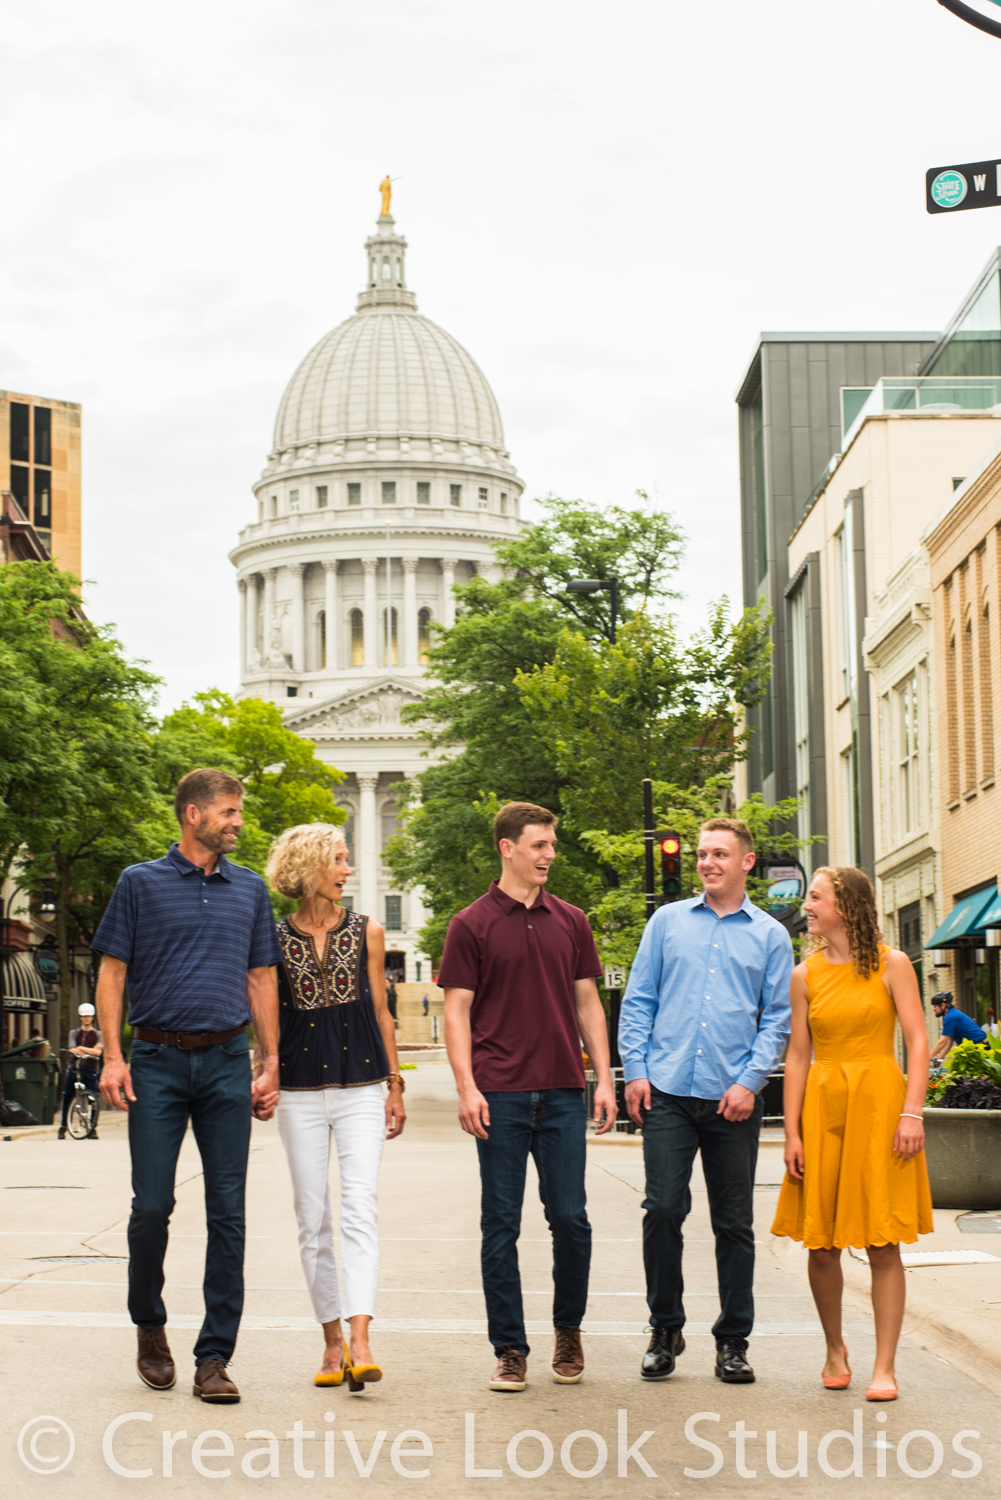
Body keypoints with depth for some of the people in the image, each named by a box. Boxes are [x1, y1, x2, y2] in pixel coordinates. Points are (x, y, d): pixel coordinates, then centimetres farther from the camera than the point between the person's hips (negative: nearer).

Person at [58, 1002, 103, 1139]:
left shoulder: (98, 1034, 11)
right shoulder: (74, 1033, 13)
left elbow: (99, 1051, -5)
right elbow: (72, 1049, -4)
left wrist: (81, 1048, -11)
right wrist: (90, 1051, -15)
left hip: (90, 1070, -1)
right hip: (74, 1067, 1)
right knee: (67, 1097, -3)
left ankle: (91, 1128, 3)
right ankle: (62, 1127, 5)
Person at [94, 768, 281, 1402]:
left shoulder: (250, 890, 13)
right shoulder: (141, 883, 4)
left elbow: (261, 980, 15)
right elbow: (112, 973, 3)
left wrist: (271, 1064, 8)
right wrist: (114, 1057, -6)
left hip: (227, 1063, 2)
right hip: (158, 1062, -2)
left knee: (228, 1212, -1)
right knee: (152, 1207, -3)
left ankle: (215, 1357, 4)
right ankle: (150, 1327, 22)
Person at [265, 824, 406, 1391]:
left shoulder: (367, 931, 7)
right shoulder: (276, 937, 4)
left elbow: (381, 1011, 11)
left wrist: (395, 1087, 10)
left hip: (361, 1087, 0)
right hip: (301, 1089, 1)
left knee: (360, 1211, -13)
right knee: (313, 1219, 4)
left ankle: (360, 1342, -22)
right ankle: (332, 1341, 13)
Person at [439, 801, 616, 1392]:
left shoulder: (571, 922, 12)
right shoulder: (472, 925, 1)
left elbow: (587, 1003, 14)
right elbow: (458, 1011, -1)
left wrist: (604, 1079, 6)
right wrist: (466, 1087, -11)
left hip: (563, 1093, 3)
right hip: (501, 1096, -3)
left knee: (570, 1218, 2)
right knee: (501, 1224, 1)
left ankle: (569, 1327, 23)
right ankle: (510, 1349, 9)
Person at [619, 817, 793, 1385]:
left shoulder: (770, 935, 9)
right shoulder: (668, 921, 10)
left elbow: (778, 1019, 7)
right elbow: (638, 1001, 10)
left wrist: (750, 1082, -6)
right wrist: (635, 1070, -1)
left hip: (734, 1101, 0)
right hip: (668, 1093, 0)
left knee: (735, 1222, 5)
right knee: (663, 1210, -6)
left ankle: (734, 1341, 14)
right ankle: (665, 1329, 9)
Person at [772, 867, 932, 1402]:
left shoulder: (892, 965, 1)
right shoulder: (806, 975, 8)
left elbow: (918, 1042, -3)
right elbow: (797, 1056, 7)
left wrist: (911, 1113, -13)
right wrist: (792, 1132, 1)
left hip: (879, 1103, -3)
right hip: (822, 1107, 3)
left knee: (882, 1245, -3)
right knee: (821, 1245, 3)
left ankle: (884, 1367, 2)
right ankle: (835, 1350, 24)